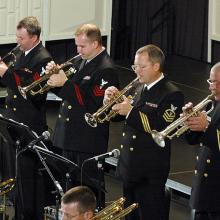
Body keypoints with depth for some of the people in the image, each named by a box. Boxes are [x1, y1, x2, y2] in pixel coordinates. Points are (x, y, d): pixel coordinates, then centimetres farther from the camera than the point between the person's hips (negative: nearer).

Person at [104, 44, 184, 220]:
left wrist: (131, 111, -24)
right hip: (129, 168, 8)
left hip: (150, 172, -8)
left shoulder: (172, 95, -13)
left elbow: (163, 130, -23)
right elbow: (119, 114, 17)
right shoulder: (140, 89, 11)